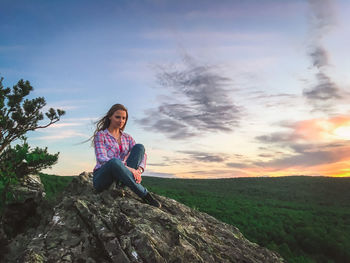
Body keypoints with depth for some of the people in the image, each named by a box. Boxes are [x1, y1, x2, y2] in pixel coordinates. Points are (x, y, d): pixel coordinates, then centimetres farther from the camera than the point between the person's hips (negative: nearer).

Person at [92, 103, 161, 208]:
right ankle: (145, 195, -32)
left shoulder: (127, 137, 14)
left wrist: (139, 170, -21)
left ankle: (122, 187, -28)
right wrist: (128, 168, -29)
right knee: (115, 161, -39)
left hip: (119, 177, 4)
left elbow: (143, 154, 3)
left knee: (139, 147, -13)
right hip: (101, 178, -4)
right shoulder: (100, 135, -1)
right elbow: (101, 159, -17)